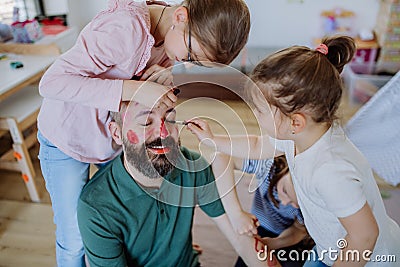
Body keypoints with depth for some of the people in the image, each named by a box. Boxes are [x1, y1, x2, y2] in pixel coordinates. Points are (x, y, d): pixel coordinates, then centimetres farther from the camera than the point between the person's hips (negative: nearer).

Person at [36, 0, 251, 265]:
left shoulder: (174, 35, -11)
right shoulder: (126, 28, -34)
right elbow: (52, 82, -34)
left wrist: (168, 77, -27)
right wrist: (134, 89, -44)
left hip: (115, 136, 6)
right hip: (67, 138, -5)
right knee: (73, 239, 7)